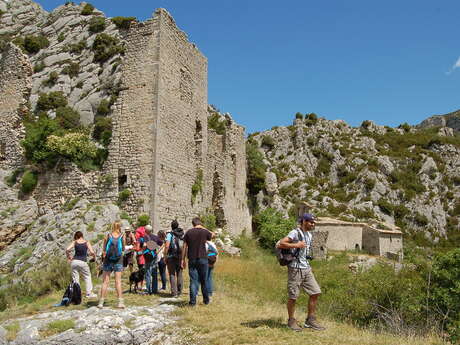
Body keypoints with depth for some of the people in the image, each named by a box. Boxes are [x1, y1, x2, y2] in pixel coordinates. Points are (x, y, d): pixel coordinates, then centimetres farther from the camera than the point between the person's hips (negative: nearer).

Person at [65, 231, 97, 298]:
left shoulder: (74, 242, 6)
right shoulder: (87, 243, 3)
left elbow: (67, 250, -7)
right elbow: (92, 252, -8)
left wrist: (68, 257, 10)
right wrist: (94, 257, 12)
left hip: (74, 262, 2)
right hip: (82, 262, -1)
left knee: (75, 279, 9)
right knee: (87, 277, 14)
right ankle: (89, 293, 12)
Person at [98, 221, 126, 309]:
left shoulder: (108, 236, -3)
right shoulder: (122, 236, -3)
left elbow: (103, 250, -1)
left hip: (108, 260, 0)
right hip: (118, 260, 0)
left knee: (105, 282, 6)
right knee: (118, 281, 3)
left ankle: (101, 302, 8)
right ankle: (120, 302, 0)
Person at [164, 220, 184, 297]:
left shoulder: (170, 234, -8)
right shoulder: (183, 234, 5)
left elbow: (167, 246, -15)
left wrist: (165, 256, -7)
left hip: (171, 257, -4)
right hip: (180, 257, 4)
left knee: (172, 275, 2)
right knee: (179, 274, 13)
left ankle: (174, 292, -1)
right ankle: (179, 291, 17)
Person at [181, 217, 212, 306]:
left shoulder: (188, 232, 1)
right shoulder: (205, 232, -2)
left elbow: (184, 247, 2)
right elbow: (212, 235, 21)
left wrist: (183, 259, 6)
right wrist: (203, 228, 19)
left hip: (192, 259, 1)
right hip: (202, 258, 0)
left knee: (193, 280, 3)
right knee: (203, 280, 11)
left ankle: (193, 301, -1)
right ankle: (206, 300, 22)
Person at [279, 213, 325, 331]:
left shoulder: (309, 235, 14)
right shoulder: (295, 233, -12)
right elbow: (281, 244, -21)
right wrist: (296, 245, -26)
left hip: (306, 268, 8)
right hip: (295, 268, -8)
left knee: (315, 292, 5)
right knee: (293, 296, 1)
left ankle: (310, 320, 16)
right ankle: (291, 321, 16)